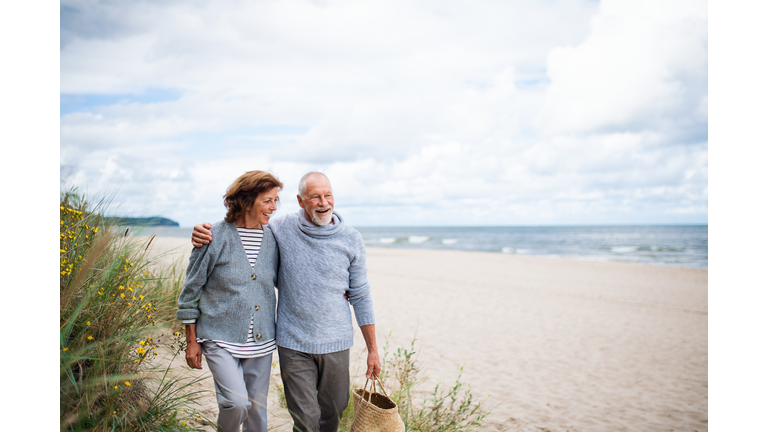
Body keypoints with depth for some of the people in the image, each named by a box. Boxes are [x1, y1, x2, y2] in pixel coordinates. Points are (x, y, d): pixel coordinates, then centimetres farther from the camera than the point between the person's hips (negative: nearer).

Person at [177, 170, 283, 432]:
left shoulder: (272, 239, 1)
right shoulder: (214, 237, -10)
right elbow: (191, 291, -2)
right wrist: (192, 341, 0)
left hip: (261, 340, 4)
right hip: (221, 339, -4)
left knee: (256, 408, 12)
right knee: (236, 402, -16)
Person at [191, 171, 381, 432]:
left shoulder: (351, 239, -3)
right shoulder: (281, 230, -5)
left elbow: (360, 296, 3)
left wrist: (373, 349, 5)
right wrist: (205, 234, -10)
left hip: (335, 343, 1)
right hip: (293, 343, -1)